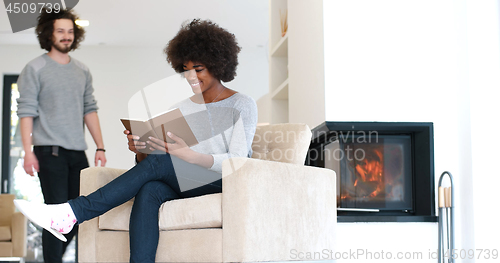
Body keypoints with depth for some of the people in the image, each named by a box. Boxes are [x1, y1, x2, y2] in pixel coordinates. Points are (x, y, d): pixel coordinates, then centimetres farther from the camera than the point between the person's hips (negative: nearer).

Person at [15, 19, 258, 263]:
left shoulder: (243, 105, 1)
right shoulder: (182, 109, 17)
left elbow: (237, 162, -12)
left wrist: (191, 155, -29)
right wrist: (141, 151, -15)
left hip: (225, 183, -5)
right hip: (187, 186, 5)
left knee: (157, 163, -29)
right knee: (149, 191, -32)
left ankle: (73, 211, -31)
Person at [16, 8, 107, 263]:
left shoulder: (82, 71, 14)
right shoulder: (35, 69, -1)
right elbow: (26, 112, -5)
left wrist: (100, 147, 9)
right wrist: (28, 151, -13)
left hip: (77, 152, 6)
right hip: (50, 151, -6)